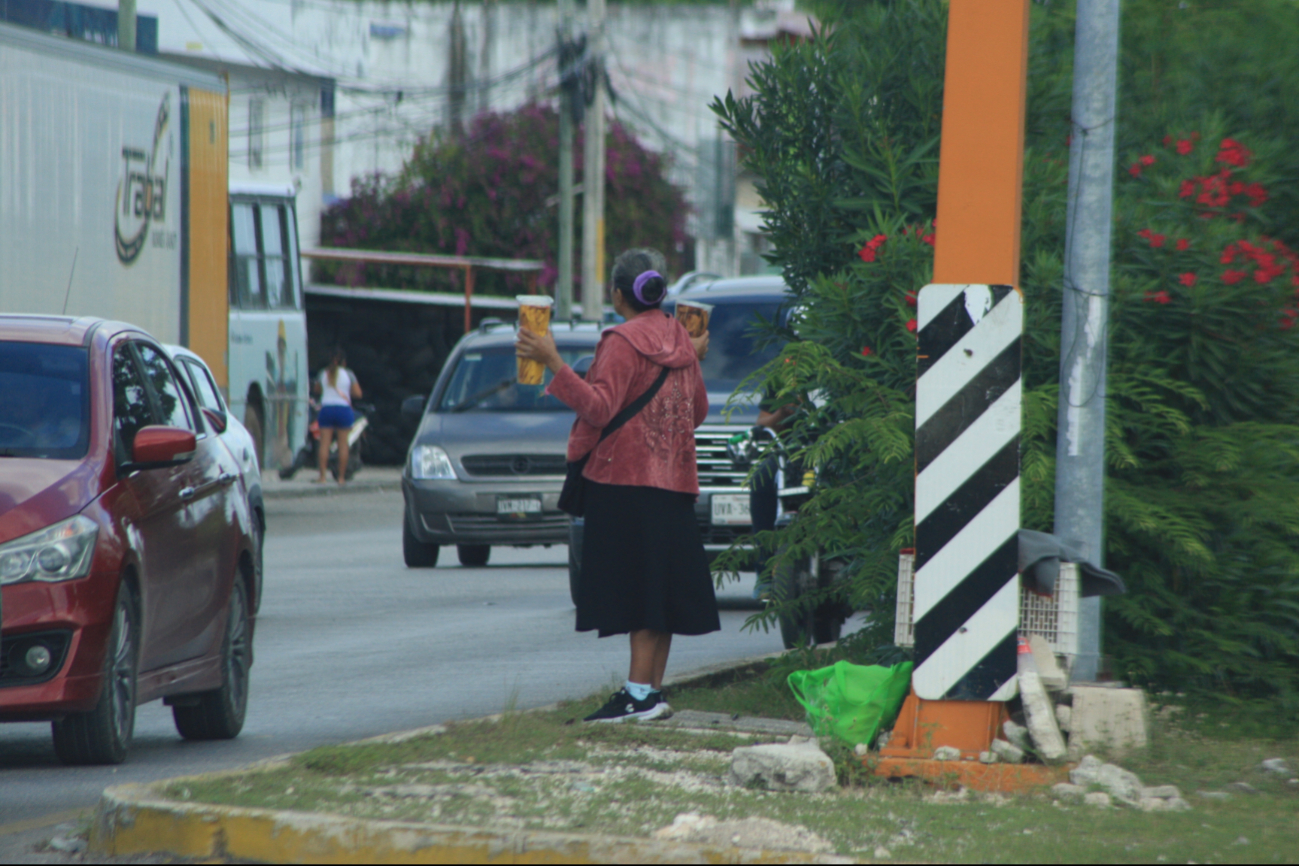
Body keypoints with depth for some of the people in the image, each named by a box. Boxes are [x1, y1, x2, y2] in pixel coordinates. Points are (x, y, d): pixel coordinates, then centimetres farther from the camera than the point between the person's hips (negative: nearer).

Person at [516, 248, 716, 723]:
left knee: (636, 589, -8)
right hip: (673, 480, 8)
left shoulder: (624, 342, -12)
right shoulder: (680, 340, 11)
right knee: (661, 589, 9)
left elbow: (600, 407, -22)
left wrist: (553, 363, -27)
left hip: (628, 478, -8)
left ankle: (641, 692, -12)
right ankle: (652, 690, 10)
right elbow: (697, 412, 19)